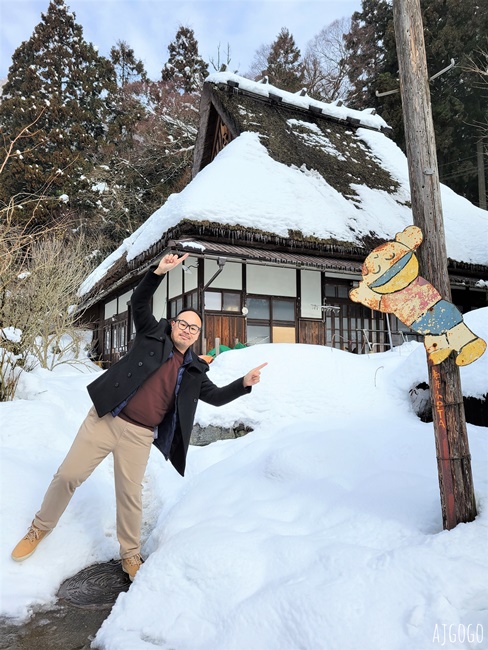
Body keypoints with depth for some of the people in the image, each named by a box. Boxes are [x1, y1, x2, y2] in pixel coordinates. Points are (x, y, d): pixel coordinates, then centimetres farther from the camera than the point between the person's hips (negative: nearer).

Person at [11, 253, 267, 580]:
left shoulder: (193, 371, 8)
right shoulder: (153, 335, 3)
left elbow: (217, 396, 10)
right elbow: (139, 302, -6)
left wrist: (245, 382, -5)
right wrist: (160, 271, -21)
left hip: (139, 435, 1)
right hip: (105, 419, -1)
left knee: (130, 495, 8)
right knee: (68, 476, 6)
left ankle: (130, 555, 30)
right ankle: (41, 526, 34)